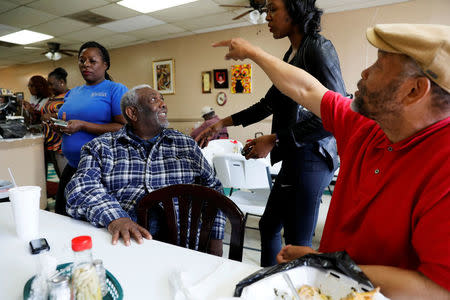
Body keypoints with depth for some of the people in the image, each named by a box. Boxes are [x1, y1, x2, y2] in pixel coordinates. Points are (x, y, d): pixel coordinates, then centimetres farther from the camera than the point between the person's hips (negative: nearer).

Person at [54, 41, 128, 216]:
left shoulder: (115, 89, -5)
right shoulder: (72, 93, 16)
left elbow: (125, 128, -16)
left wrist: (82, 126, -19)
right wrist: (61, 126, 0)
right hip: (72, 168, 7)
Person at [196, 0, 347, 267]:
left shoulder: (319, 48, -11)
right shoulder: (291, 55, 16)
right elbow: (269, 104, 24)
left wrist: (274, 140, -17)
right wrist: (224, 123, 24)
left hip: (310, 157, -10)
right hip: (295, 159, 10)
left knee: (297, 244, 0)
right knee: (269, 225, 20)